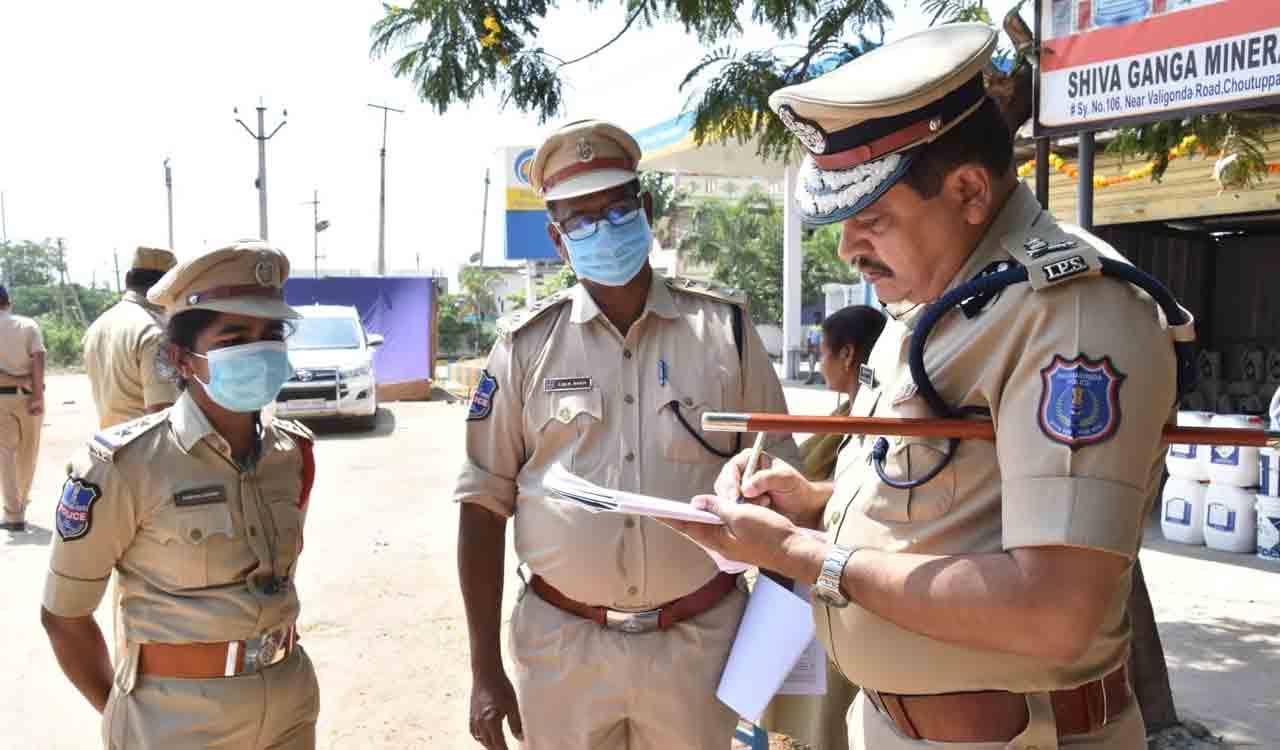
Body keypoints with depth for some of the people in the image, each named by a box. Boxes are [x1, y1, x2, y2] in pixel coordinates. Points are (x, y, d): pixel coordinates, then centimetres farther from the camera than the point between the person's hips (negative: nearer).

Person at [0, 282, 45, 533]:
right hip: (29, 396, 2)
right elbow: (38, 360, -11)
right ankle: (21, 506, 32)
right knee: (27, 453, 16)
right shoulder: (29, 324, 0)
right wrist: (38, 396, -12)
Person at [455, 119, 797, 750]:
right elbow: (484, 503, 1)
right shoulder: (526, 344, -1)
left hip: (700, 643, 0)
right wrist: (485, 669, -1)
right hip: (560, 649, 0)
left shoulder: (723, 328, -1)